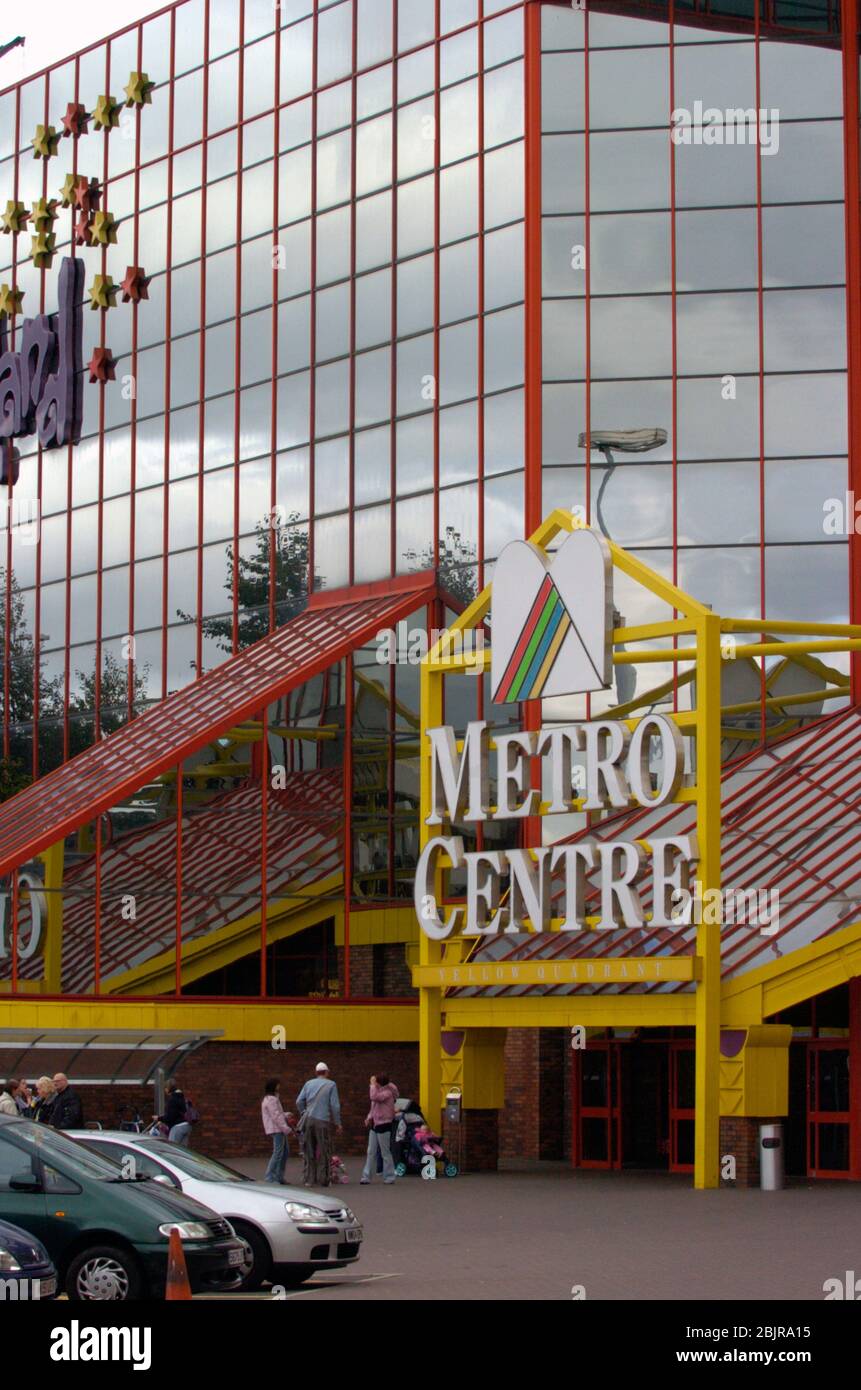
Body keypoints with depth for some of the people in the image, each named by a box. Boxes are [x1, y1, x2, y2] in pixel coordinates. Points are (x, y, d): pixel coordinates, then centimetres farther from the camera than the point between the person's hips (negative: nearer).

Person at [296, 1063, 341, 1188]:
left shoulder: (309, 1083, 10)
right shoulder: (331, 1085, 2)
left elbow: (299, 1101, 5)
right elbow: (335, 1106, -3)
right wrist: (337, 1123, 3)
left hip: (309, 1120, 3)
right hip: (323, 1121, -3)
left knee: (310, 1151, 8)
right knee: (324, 1152, 4)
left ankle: (310, 1179, 7)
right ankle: (323, 1180, 3)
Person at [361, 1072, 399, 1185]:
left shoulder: (387, 1093, -14)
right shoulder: (378, 1091, 14)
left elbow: (374, 1097, -32)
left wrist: (373, 1085, -19)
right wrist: (369, 1118, 8)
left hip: (384, 1124, -9)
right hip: (374, 1124, 9)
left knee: (385, 1152, -2)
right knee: (371, 1152, 8)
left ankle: (389, 1177, 6)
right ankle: (366, 1176, 10)